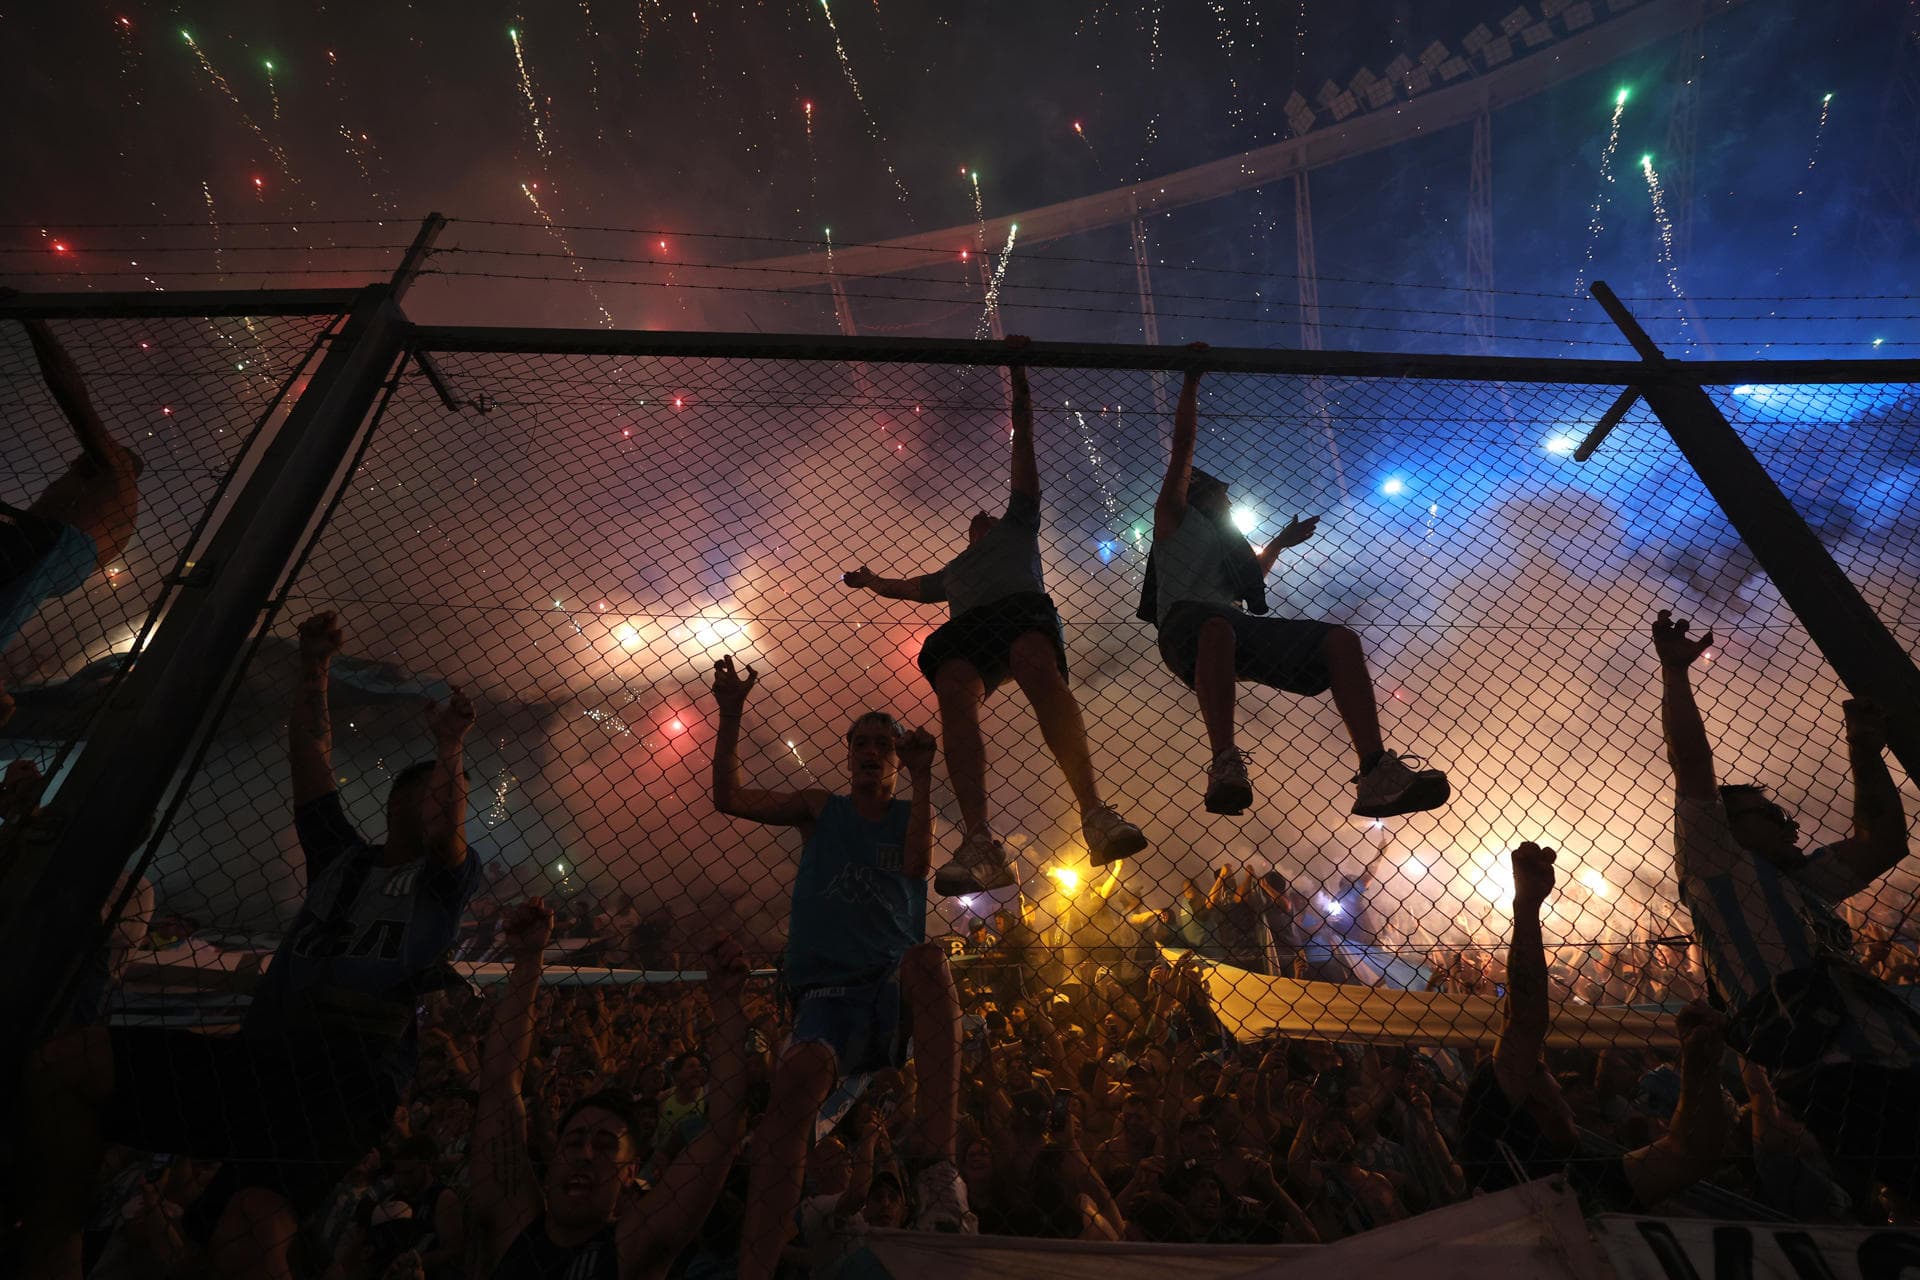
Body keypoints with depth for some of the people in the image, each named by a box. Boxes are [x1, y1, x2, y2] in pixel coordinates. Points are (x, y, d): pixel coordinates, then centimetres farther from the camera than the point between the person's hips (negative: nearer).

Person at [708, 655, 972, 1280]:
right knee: (802, 1072, -33)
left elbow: (917, 865, -8)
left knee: (929, 956, -36)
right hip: (825, 996, 0)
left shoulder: (910, 815, 14)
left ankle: (939, 1168, -40)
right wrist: (731, 715, -3)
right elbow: (730, 798, 6)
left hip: (896, 992, 0)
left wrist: (922, 780, -12)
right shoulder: (820, 810, 16)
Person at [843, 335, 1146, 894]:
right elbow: (907, 587, 58)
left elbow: (1024, 451, 34)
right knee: (954, 691, -31)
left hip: (1021, 604, -2)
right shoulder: (952, 571, 46)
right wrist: (869, 580, 72)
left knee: (1038, 668, -37)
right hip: (967, 626, 2)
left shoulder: (1016, 527, 38)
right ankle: (980, 844, -48)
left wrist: (1018, 379, 33)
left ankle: (1095, 813, -49)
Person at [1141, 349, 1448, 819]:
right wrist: (1191, 379, 17)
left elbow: (1252, 578, 57)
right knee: (1218, 628, -43)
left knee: (1340, 639, -16)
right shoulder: (1174, 515, 22)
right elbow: (1183, 444, 16)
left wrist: (1279, 542, 55)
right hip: (1188, 622, -6)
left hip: (1238, 626, 7)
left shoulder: (1225, 538, 40)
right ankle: (1226, 765, -52)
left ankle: (1377, 774, -29)